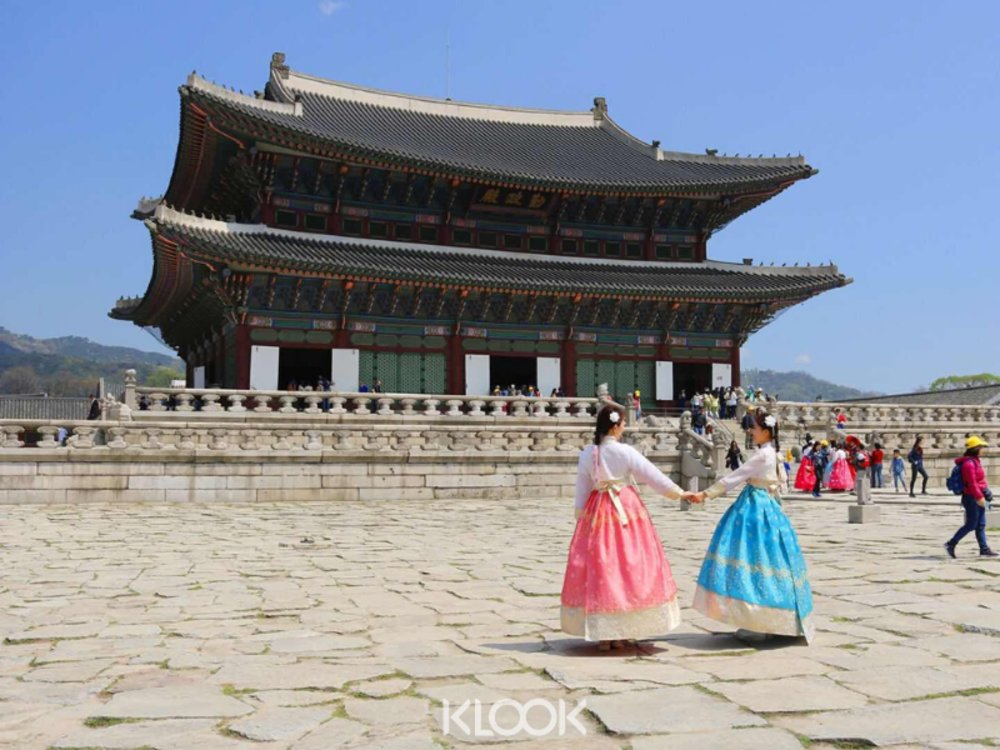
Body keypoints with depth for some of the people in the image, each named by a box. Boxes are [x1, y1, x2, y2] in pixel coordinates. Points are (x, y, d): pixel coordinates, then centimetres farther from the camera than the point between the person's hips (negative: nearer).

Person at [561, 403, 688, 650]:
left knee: (599, 566, 7)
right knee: (627, 565, 7)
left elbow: (582, 489, 3)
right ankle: (622, 631, 12)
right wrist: (680, 493, 7)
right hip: (626, 509, -3)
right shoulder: (625, 452, -10)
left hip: (597, 511, 3)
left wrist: (580, 516, 12)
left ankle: (602, 633, 9)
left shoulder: (587, 454, -2)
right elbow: (653, 475, -3)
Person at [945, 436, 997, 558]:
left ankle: (984, 549, 14)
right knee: (971, 525, -5)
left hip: (977, 498, 10)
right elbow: (971, 483, -24)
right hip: (972, 498, -10)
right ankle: (951, 544, 3)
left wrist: (985, 492, 21)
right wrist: (979, 497, -24)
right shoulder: (969, 463, -19)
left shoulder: (974, 461, 14)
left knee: (981, 525, 10)